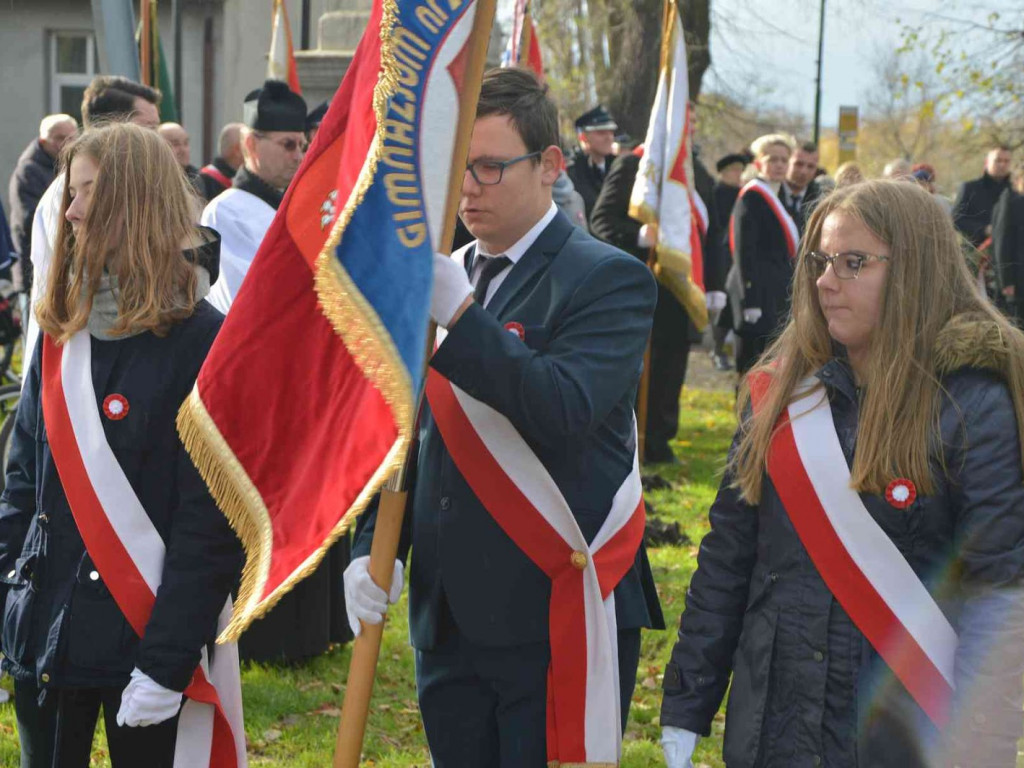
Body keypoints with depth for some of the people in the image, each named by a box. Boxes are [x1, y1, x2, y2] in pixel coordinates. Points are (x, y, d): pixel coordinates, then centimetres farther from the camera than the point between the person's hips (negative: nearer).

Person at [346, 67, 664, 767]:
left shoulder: (607, 279, -7)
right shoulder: (441, 277, 12)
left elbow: (568, 411, -23)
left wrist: (460, 314, -30)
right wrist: (373, 544, 1)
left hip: (557, 622, -6)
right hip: (450, 618, 6)